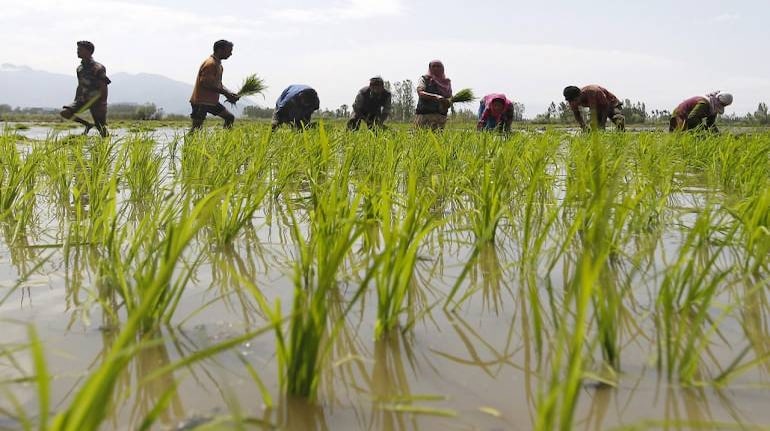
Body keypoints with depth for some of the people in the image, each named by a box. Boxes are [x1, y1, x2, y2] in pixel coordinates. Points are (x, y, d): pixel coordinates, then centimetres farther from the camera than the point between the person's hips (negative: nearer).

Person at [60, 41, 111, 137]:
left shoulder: (98, 68, -13)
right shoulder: (80, 68, 9)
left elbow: (104, 89, -15)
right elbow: (80, 86, 18)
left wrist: (103, 106, -20)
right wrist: (75, 104, 16)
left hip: (96, 101, -6)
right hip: (83, 100, 6)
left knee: (103, 133, -6)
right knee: (64, 112, -11)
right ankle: (88, 125, 6)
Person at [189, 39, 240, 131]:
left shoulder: (218, 64, 14)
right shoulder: (210, 64, -17)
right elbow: (206, 84, -23)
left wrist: (229, 94, 1)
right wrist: (225, 93, -19)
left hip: (212, 101, 10)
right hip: (201, 102, -10)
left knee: (230, 117, 10)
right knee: (197, 128, -10)